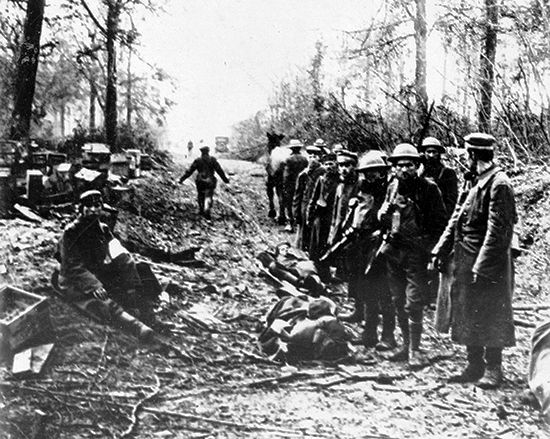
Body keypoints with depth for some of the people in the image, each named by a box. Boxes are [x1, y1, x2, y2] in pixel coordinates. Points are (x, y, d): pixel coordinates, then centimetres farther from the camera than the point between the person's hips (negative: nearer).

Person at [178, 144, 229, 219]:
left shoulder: (197, 160, 0)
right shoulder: (212, 160, 0)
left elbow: (190, 171, -1)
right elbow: (219, 170, -1)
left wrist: (182, 179, 4)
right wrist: (225, 179, 6)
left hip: (200, 181, 1)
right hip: (210, 182, -1)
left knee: (200, 196, 19)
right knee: (209, 196, 0)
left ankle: (201, 210, 26)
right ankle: (207, 209, -21)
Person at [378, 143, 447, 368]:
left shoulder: (428, 188, -8)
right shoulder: (393, 187, 8)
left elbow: (441, 221, -5)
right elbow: (383, 217, 19)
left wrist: (430, 246, -11)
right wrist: (384, 214, -4)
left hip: (416, 251, -6)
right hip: (393, 250, 6)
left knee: (414, 302, -7)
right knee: (398, 300, 12)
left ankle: (414, 349, 2)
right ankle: (406, 343, 24)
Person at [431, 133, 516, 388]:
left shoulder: (499, 184, -16)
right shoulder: (478, 183, 13)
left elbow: (497, 229, -20)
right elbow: (457, 218, 14)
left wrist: (482, 266, -21)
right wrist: (441, 250, 8)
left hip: (489, 264, -9)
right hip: (466, 262, 9)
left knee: (489, 317, 0)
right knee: (469, 316, 13)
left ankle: (493, 369, 11)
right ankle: (475, 365, 22)